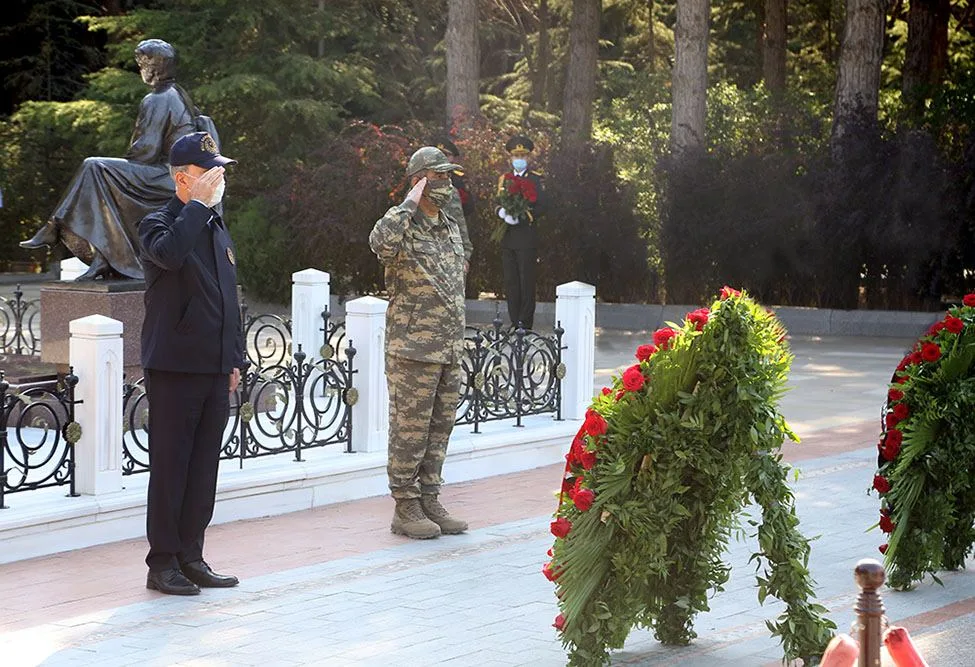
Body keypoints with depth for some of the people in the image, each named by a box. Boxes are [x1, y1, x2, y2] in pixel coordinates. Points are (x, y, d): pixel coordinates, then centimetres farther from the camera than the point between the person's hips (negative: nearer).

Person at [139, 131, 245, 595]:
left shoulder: (218, 230, 16)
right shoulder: (158, 225, -6)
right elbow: (169, 253, -32)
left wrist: (236, 359, 18)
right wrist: (199, 205, -24)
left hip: (215, 370, 7)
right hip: (174, 369, -7)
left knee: (204, 469, 10)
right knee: (170, 466, -3)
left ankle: (191, 557, 18)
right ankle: (163, 563, 4)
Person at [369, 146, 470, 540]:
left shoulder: (451, 228, 15)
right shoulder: (404, 228, -11)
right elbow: (381, 242, -37)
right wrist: (410, 203, -26)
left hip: (450, 351, 8)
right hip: (413, 351, -8)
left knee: (439, 430, 12)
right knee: (410, 430, -2)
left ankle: (429, 503, 20)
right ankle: (405, 510, 5)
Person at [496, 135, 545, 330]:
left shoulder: (535, 179, 1)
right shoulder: (504, 179, 17)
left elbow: (541, 207, -6)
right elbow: (498, 204, 17)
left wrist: (521, 217, -17)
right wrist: (502, 212, -6)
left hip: (527, 236, -5)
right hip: (507, 237, 5)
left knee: (526, 282, -5)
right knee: (510, 282, 5)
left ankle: (525, 322, -3)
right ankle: (514, 321, 9)